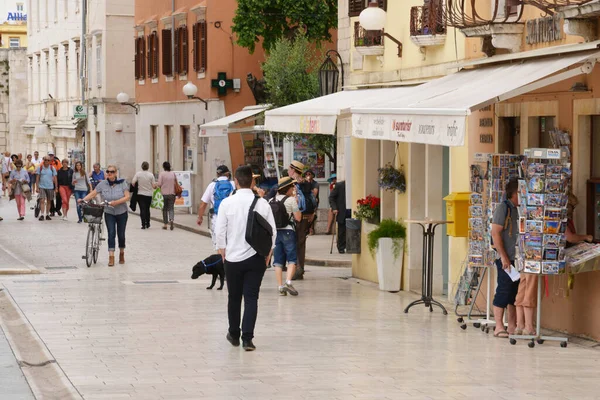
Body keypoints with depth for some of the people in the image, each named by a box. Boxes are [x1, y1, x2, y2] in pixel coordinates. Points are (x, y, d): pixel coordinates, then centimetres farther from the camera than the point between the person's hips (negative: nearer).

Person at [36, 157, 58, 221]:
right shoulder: (40, 168, 1)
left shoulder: (52, 168, 2)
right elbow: (37, 178, 3)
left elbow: (55, 178, 5)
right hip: (42, 187, -2)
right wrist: (37, 187, -4)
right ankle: (42, 215, -15)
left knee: (49, 201, 9)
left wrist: (56, 188, 3)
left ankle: (47, 215, 19)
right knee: (42, 201, -12)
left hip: (50, 187, 2)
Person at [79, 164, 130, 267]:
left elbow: (127, 197, -14)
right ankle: (111, 257, -15)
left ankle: (121, 254, 31)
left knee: (121, 234, 8)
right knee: (111, 233, -12)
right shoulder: (102, 184, -5)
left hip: (122, 213, 0)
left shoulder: (122, 183, -8)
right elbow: (93, 194, -7)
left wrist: (116, 202, -28)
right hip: (109, 213, 0)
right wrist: (83, 200, -22)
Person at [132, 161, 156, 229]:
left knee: (142, 209, -1)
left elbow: (133, 182, -12)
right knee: (147, 209, 16)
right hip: (149, 194, 1)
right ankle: (147, 223, 24)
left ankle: (143, 224, -9)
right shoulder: (151, 175, -6)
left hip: (141, 194, -1)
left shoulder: (138, 174, -7)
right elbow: (154, 185, -7)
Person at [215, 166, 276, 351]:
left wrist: (222, 249, 11)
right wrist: (268, 251, 12)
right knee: (251, 298, 3)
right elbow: (272, 231, -2)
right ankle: (247, 338, -5)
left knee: (234, 297, 15)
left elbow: (220, 230, -6)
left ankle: (234, 334, 28)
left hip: (233, 258, 0)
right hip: (256, 258, 0)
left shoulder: (227, 203, -9)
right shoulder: (262, 203, -6)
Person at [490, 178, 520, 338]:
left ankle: (512, 326, 14)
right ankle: (499, 326, 1)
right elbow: (495, 233, -13)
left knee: (515, 292, 8)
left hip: (519, 259, 7)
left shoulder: (521, 210, 13)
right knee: (504, 290, -4)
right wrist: (504, 257, -16)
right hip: (506, 259, -7)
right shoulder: (503, 208, -8)